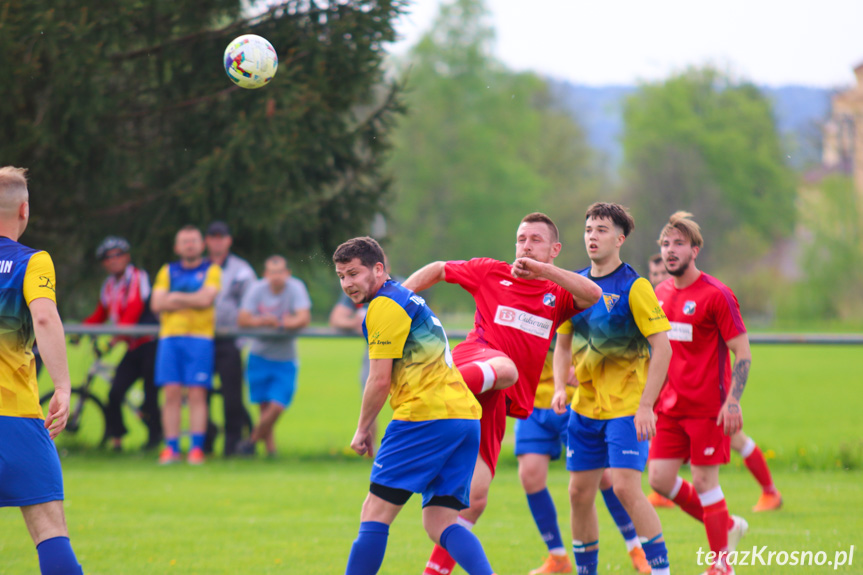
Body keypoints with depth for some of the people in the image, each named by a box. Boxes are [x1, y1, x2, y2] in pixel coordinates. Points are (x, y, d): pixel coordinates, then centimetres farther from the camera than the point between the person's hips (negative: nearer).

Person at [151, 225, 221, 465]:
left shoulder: (211, 270, 8)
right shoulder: (167, 271, 17)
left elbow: (206, 298, -8)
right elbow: (157, 303, 5)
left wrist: (175, 297, 0)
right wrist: (191, 301, -4)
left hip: (199, 337, -2)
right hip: (170, 336, 2)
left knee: (197, 394, -7)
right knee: (172, 393, -3)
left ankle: (197, 448, -6)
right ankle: (171, 448, -2)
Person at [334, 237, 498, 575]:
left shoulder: (384, 306, -5)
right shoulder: (407, 300, 26)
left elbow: (380, 380, -8)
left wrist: (362, 430, 5)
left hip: (428, 414, -9)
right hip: (465, 415, 9)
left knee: (376, 511, -4)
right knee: (439, 524, 3)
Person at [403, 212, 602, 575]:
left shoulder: (558, 295, 18)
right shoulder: (491, 273, 15)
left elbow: (593, 294, -4)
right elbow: (436, 271, 26)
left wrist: (541, 269, -12)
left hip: (498, 403, 3)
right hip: (474, 358, -3)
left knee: (476, 495, -2)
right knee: (504, 368, -42)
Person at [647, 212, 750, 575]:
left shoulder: (715, 294, -10)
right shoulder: (660, 293, 11)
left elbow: (742, 351, -10)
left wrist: (733, 401, -20)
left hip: (707, 408, -7)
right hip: (670, 406, 7)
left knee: (704, 482, -4)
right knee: (660, 479, 2)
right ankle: (728, 526, 21)